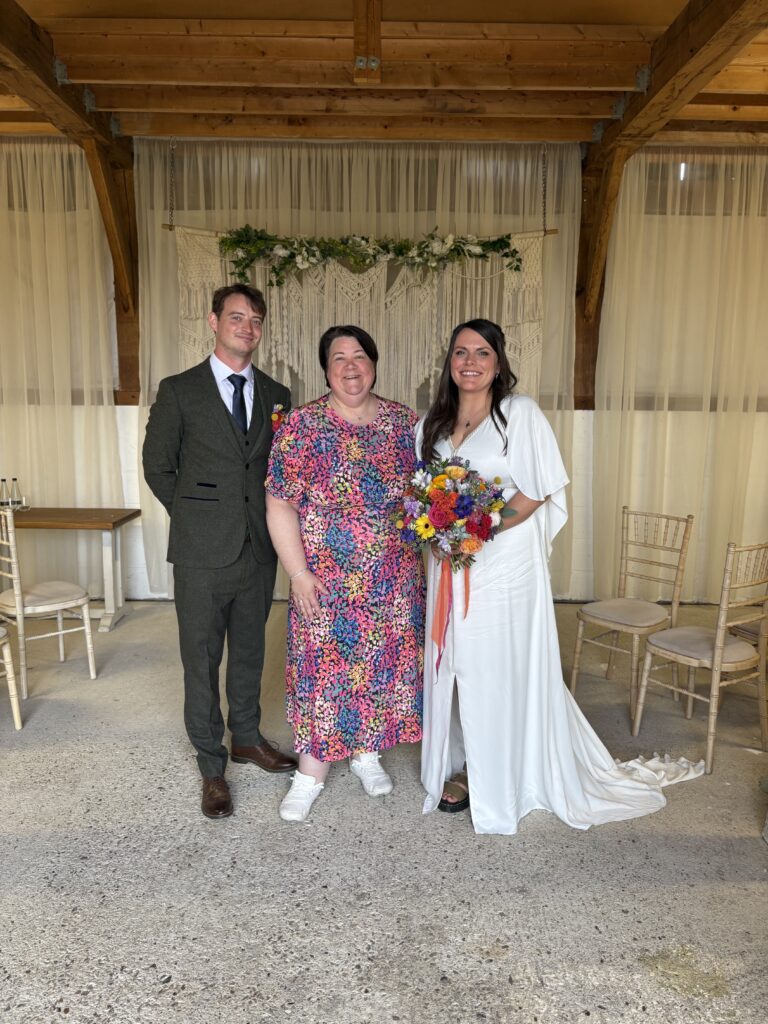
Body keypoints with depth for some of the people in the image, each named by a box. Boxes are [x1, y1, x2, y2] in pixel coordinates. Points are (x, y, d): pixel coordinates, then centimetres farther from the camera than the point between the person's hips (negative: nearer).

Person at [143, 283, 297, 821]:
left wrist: (268, 517, 5)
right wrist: (197, 515, 2)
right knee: (202, 660, 6)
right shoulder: (179, 391, -2)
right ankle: (212, 766, 22)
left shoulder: (276, 394, 8)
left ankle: (247, 737, 38)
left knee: (250, 651, 18)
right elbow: (158, 466, 3)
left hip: (259, 549, 3)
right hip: (204, 553, -3)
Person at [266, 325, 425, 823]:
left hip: (395, 580, 3)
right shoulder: (302, 426, -7)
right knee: (322, 666, 5)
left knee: (386, 662, 13)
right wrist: (299, 573, -13)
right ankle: (313, 769, 23)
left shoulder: (404, 422, 2)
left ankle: (367, 752, 34)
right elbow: (281, 505, -9)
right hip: (327, 580, -3)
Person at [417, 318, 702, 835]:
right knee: (455, 666, 11)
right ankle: (463, 768, 29)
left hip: (504, 564, -5)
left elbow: (537, 490, -11)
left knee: (499, 667, 2)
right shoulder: (433, 424, 12)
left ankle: (494, 780, 20)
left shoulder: (521, 413, -5)